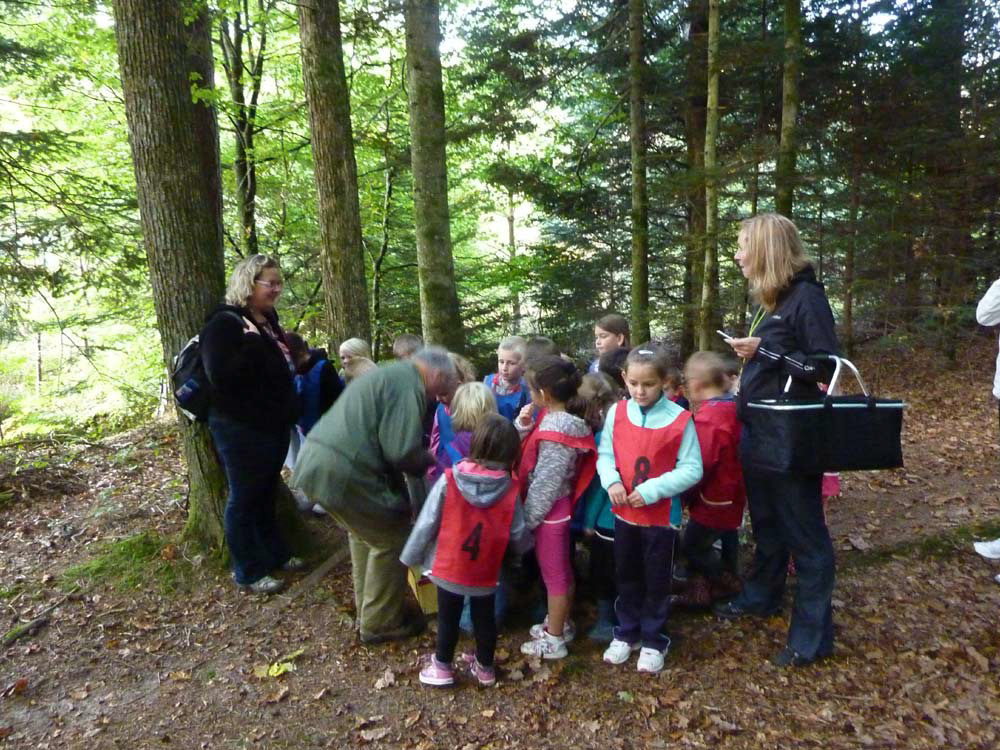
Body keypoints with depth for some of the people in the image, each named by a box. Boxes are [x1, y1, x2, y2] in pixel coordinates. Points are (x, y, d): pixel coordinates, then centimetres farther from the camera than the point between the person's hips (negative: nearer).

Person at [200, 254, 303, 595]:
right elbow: (220, 377, -27)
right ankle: (249, 572, 17)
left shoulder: (268, 320, 10)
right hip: (242, 429, -8)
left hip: (274, 425, 9)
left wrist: (293, 353, 7)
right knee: (244, 499, 5)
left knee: (267, 494, 20)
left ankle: (275, 554, 34)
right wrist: (251, 344, -29)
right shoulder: (224, 323, -16)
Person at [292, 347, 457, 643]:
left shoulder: (389, 374, 21)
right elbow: (402, 451, -18)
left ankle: (368, 608, 40)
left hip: (315, 460, 10)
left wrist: (420, 456, 18)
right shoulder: (408, 385, -11)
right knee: (391, 541, 7)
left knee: (364, 535, 26)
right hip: (342, 473, -10)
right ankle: (381, 623, 22)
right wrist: (427, 459, 2)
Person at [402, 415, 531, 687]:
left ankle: (442, 668, 34)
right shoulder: (511, 489, -16)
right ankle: (485, 668, 39)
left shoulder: (448, 481, -19)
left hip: (448, 568, -1)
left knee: (448, 618, 19)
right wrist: (528, 546, 18)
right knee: (484, 618, 21)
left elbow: (426, 524, -12)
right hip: (486, 572, 1)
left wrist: (410, 557, 3)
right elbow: (518, 535, -7)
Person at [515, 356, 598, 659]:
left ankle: (553, 640, 21)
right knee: (561, 569, 21)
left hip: (549, 510, -9)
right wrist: (523, 425, -8)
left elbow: (546, 481, -24)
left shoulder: (555, 427, -26)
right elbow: (527, 452, 8)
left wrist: (527, 516, -15)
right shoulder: (558, 417, 3)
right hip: (559, 507, 9)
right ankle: (560, 623, 39)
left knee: (553, 573, 5)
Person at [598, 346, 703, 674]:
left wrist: (652, 490, -23)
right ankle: (626, 634, 36)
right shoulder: (616, 412, -5)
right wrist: (611, 481, -19)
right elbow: (605, 454, 1)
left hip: (661, 515, -3)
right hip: (623, 512, 3)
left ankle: (653, 641, 31)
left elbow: (692, 469, -14)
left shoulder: (680, 419, -15)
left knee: (657, 580, 13)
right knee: (626, 577, 18)